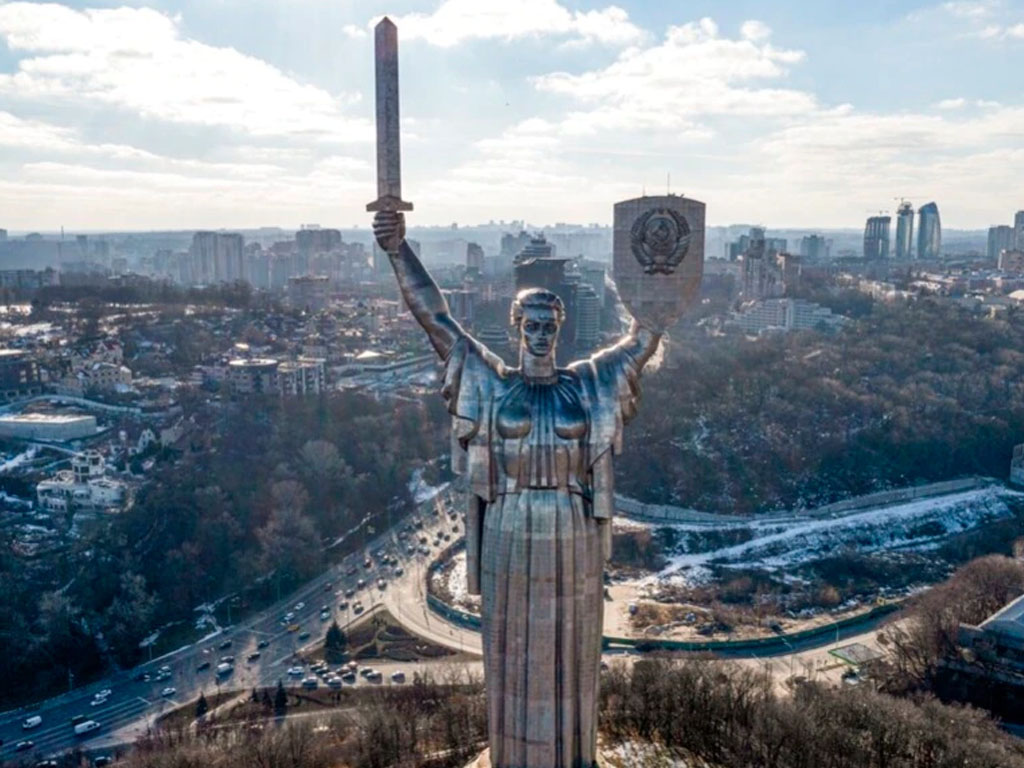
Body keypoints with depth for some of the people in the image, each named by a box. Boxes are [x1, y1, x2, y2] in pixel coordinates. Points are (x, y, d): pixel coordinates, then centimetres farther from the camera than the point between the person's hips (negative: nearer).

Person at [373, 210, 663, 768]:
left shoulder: (590, 384, 2)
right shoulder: (490, 383, -1)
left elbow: (645, 335, 2)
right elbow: (434, 317, -7)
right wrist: (399, 251, -15)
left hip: (574, 540, 1)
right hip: (510, 538, -1)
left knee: (571, 653, 14)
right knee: (513, 652, 12)